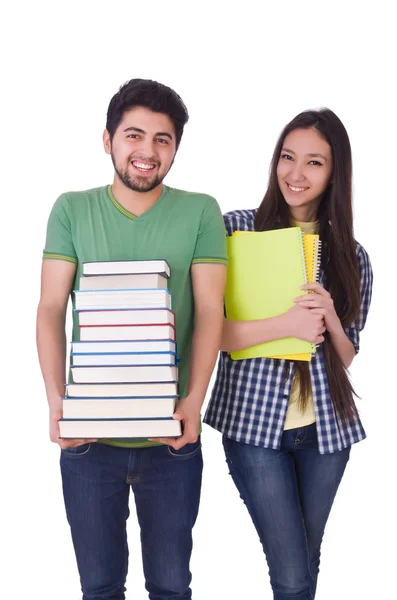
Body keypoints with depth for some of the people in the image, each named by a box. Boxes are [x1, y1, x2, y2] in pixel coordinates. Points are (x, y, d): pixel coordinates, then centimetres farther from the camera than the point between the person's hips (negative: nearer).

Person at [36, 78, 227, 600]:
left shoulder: (201, 212, -1)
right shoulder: (72, 210, 2)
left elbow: (210, 311, -5)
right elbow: (51, 308, -2)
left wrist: (194, 400, -17)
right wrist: (56, 400, -14)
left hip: (171, 437, 0)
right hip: (88, 435, 1)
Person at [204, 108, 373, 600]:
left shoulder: (351, 256, 4)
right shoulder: (236, 229, -6)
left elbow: (346, 358, 8)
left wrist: (331, 319, -13)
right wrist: (285, 324, -21)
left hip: (325, 428, 4)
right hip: (254, 422, -3)